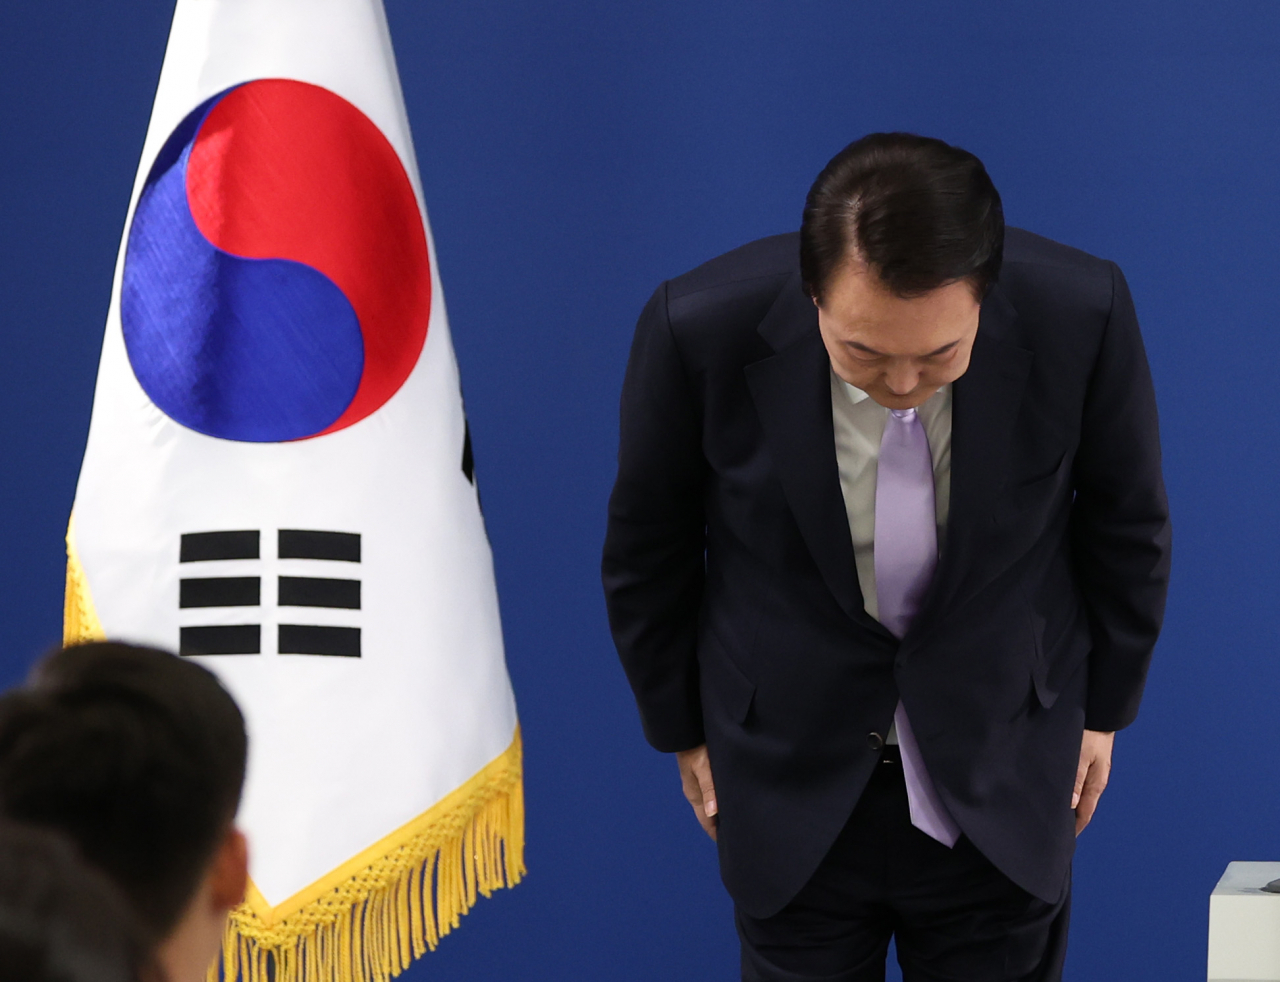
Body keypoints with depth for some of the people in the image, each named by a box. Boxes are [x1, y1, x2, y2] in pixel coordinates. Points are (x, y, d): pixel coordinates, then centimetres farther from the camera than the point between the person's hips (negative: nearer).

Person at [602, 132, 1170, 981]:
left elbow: (1127, 528, -2)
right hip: (792, 781, 0)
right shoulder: (701, 330, -24)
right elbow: (646, 554, -4)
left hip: (1002, 780, 1)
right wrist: (682, 727, 8)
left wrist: (1104, 707, 10)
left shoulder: (1083, 315, -23)